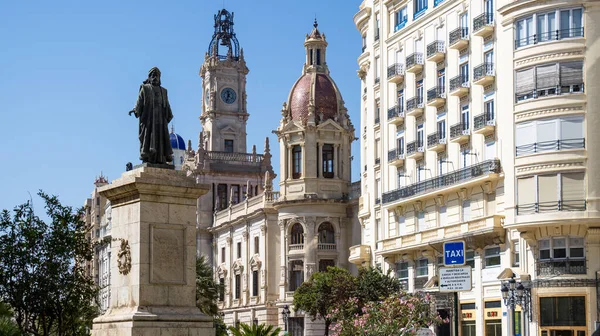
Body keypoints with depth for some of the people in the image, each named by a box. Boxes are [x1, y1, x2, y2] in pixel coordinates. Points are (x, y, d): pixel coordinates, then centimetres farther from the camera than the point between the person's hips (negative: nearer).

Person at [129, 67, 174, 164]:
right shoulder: (145, 88, 11)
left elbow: (167, 105, 17)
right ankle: (146, 159, -15)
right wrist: (135, 110, -17)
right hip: (148, 116, -4)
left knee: (161, 137, -4)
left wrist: (169, 116, 5)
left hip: (160, 117, 4)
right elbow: (139, 101, -1)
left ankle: (161, 160, -8)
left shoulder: (163, 91, 22)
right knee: (147, 137, -11)